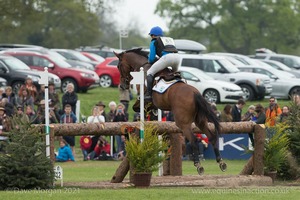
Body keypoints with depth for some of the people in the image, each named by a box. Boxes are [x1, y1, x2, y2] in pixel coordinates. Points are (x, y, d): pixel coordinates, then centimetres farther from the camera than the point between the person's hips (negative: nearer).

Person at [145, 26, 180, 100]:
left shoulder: (154, 42, 18)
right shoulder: (170, 39, 36)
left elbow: (151, 58, 12)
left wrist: (149, 61, 34)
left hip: (166, 57, -6)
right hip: (177, 57, 6)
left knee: (150, 72, 2)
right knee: (175, 73, 35)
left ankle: (149, 94, -12)